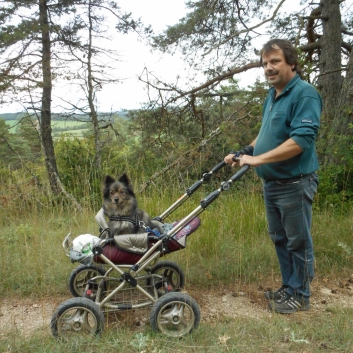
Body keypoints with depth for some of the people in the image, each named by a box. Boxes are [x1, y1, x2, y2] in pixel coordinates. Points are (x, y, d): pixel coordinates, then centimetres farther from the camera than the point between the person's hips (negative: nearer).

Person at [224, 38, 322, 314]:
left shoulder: (305, 94, -16)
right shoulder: (271, 96, 12)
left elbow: (301, 140, -25)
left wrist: (258, 159, -25)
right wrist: (244, 153, 10)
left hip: (295, 183, -9)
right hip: (271, 183, 9)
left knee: (298, 241, 5)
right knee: (280, 239, 18)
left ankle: (300, 296, 21)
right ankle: (289, 287, 34)